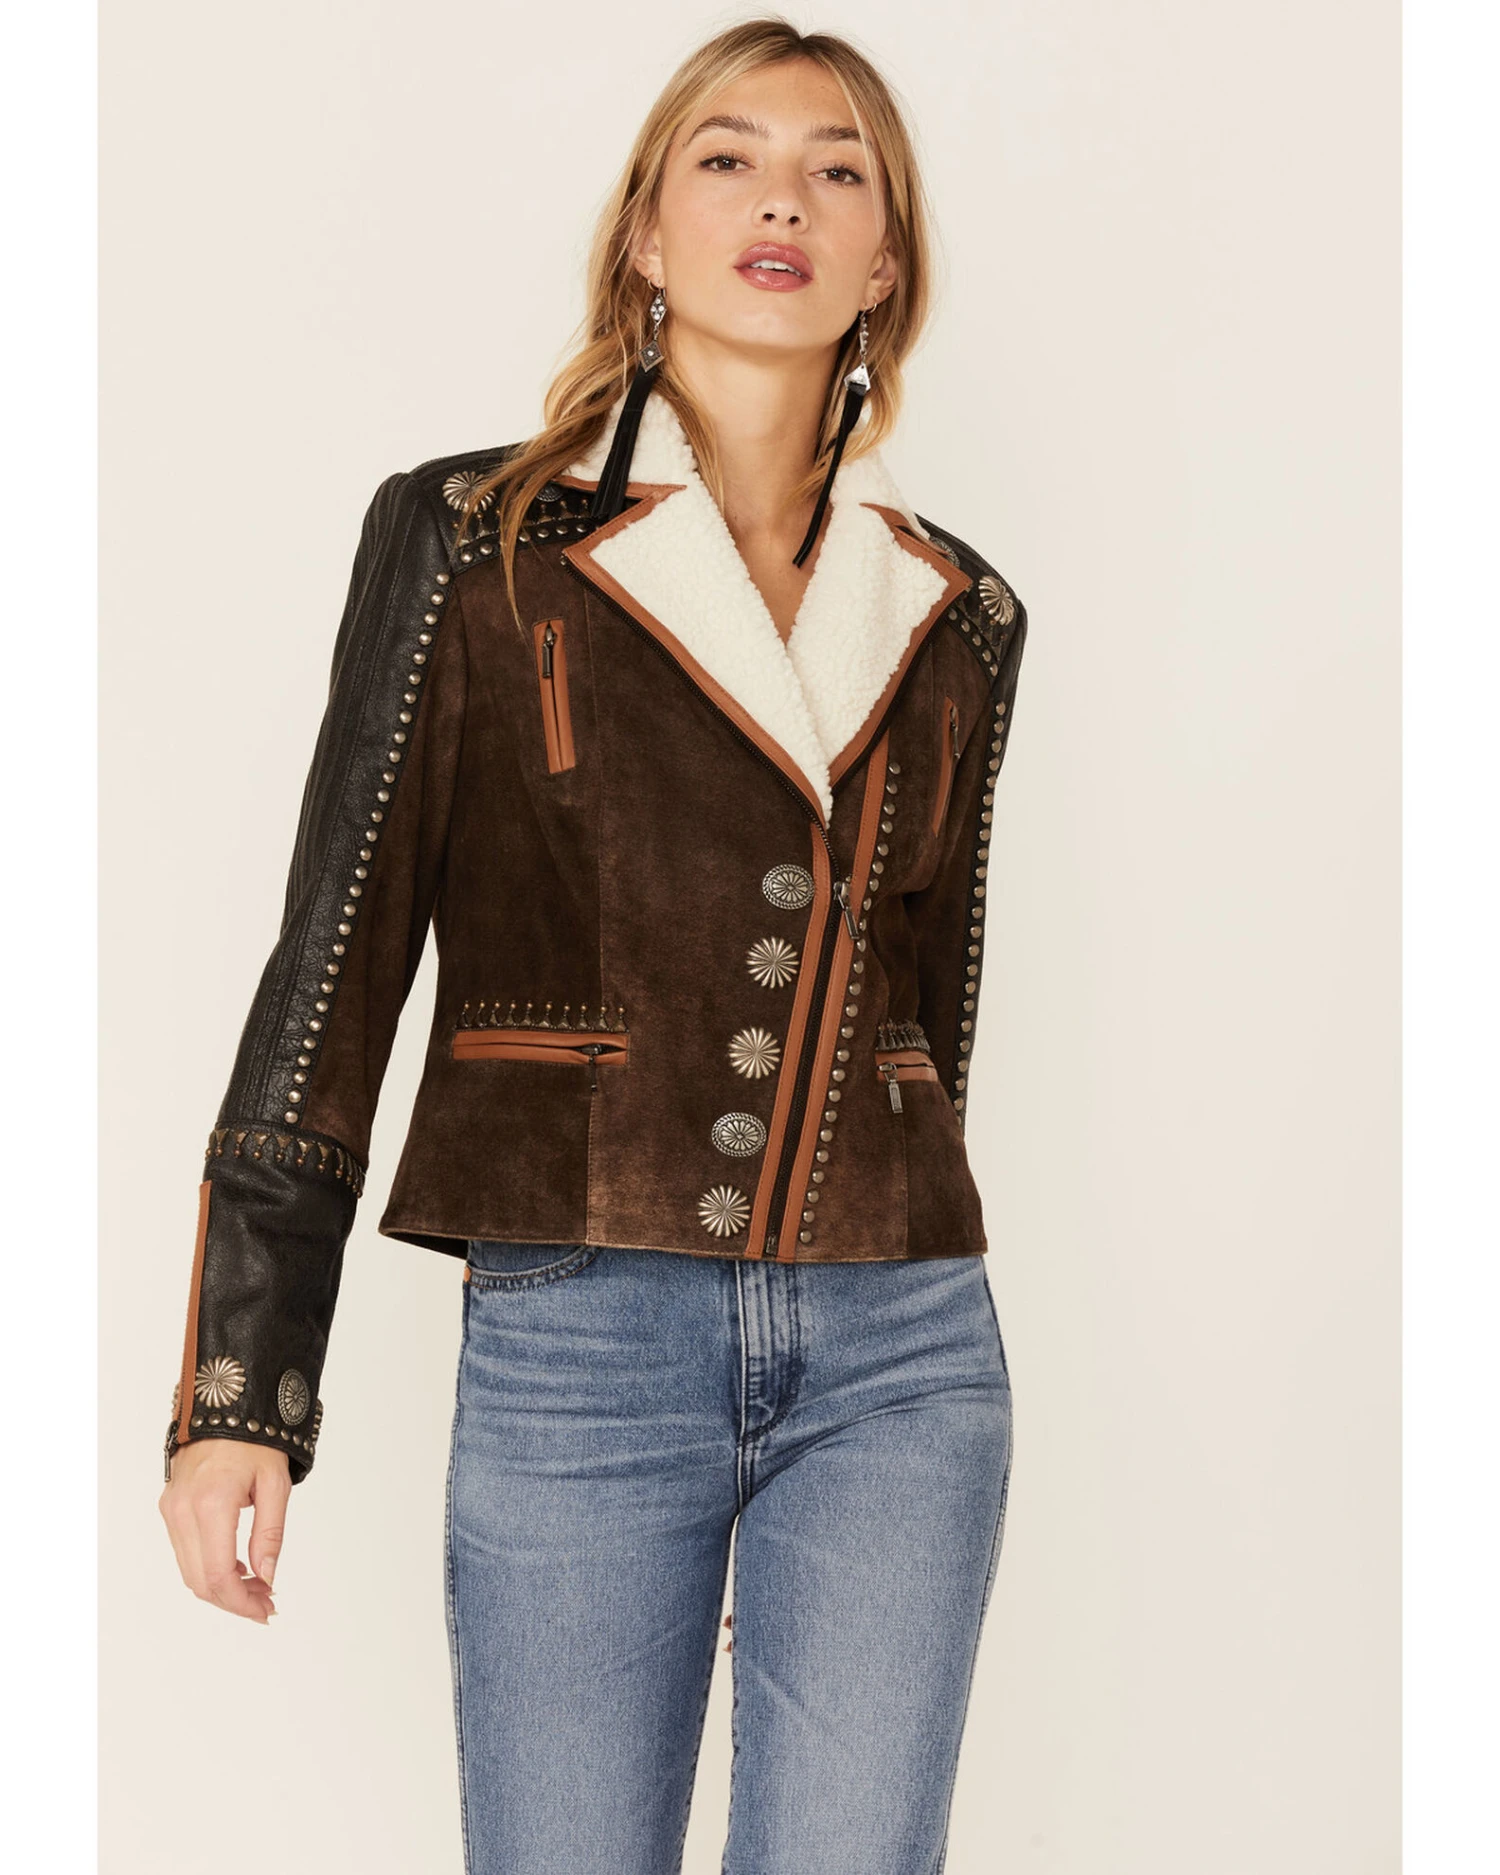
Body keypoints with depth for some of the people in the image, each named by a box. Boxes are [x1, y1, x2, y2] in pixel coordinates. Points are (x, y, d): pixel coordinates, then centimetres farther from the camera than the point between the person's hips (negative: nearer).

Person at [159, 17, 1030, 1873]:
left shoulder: (956, 616, 10)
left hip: (900, 1360, 3)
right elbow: (333, 968, -1)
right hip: (573, 1349, -2)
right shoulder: (468, 538, 1)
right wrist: (238, 1395, -4)